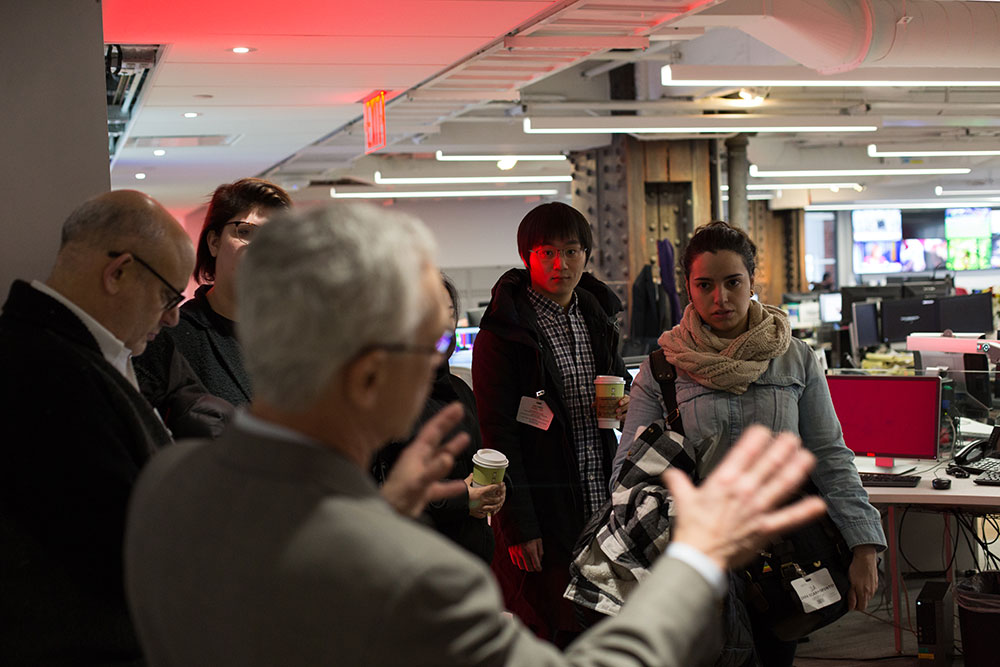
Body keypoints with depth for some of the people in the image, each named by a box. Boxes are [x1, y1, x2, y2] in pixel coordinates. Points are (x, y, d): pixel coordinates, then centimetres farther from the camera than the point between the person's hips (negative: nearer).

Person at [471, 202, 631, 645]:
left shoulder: (596, 316, 10)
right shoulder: (503, 332, -11)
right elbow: (498, 435, -13)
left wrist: (627, 404, 0)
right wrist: (517, 526, -16)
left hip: (600, 504, 6)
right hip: (541, 512, -6)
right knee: (545, 636, 1)